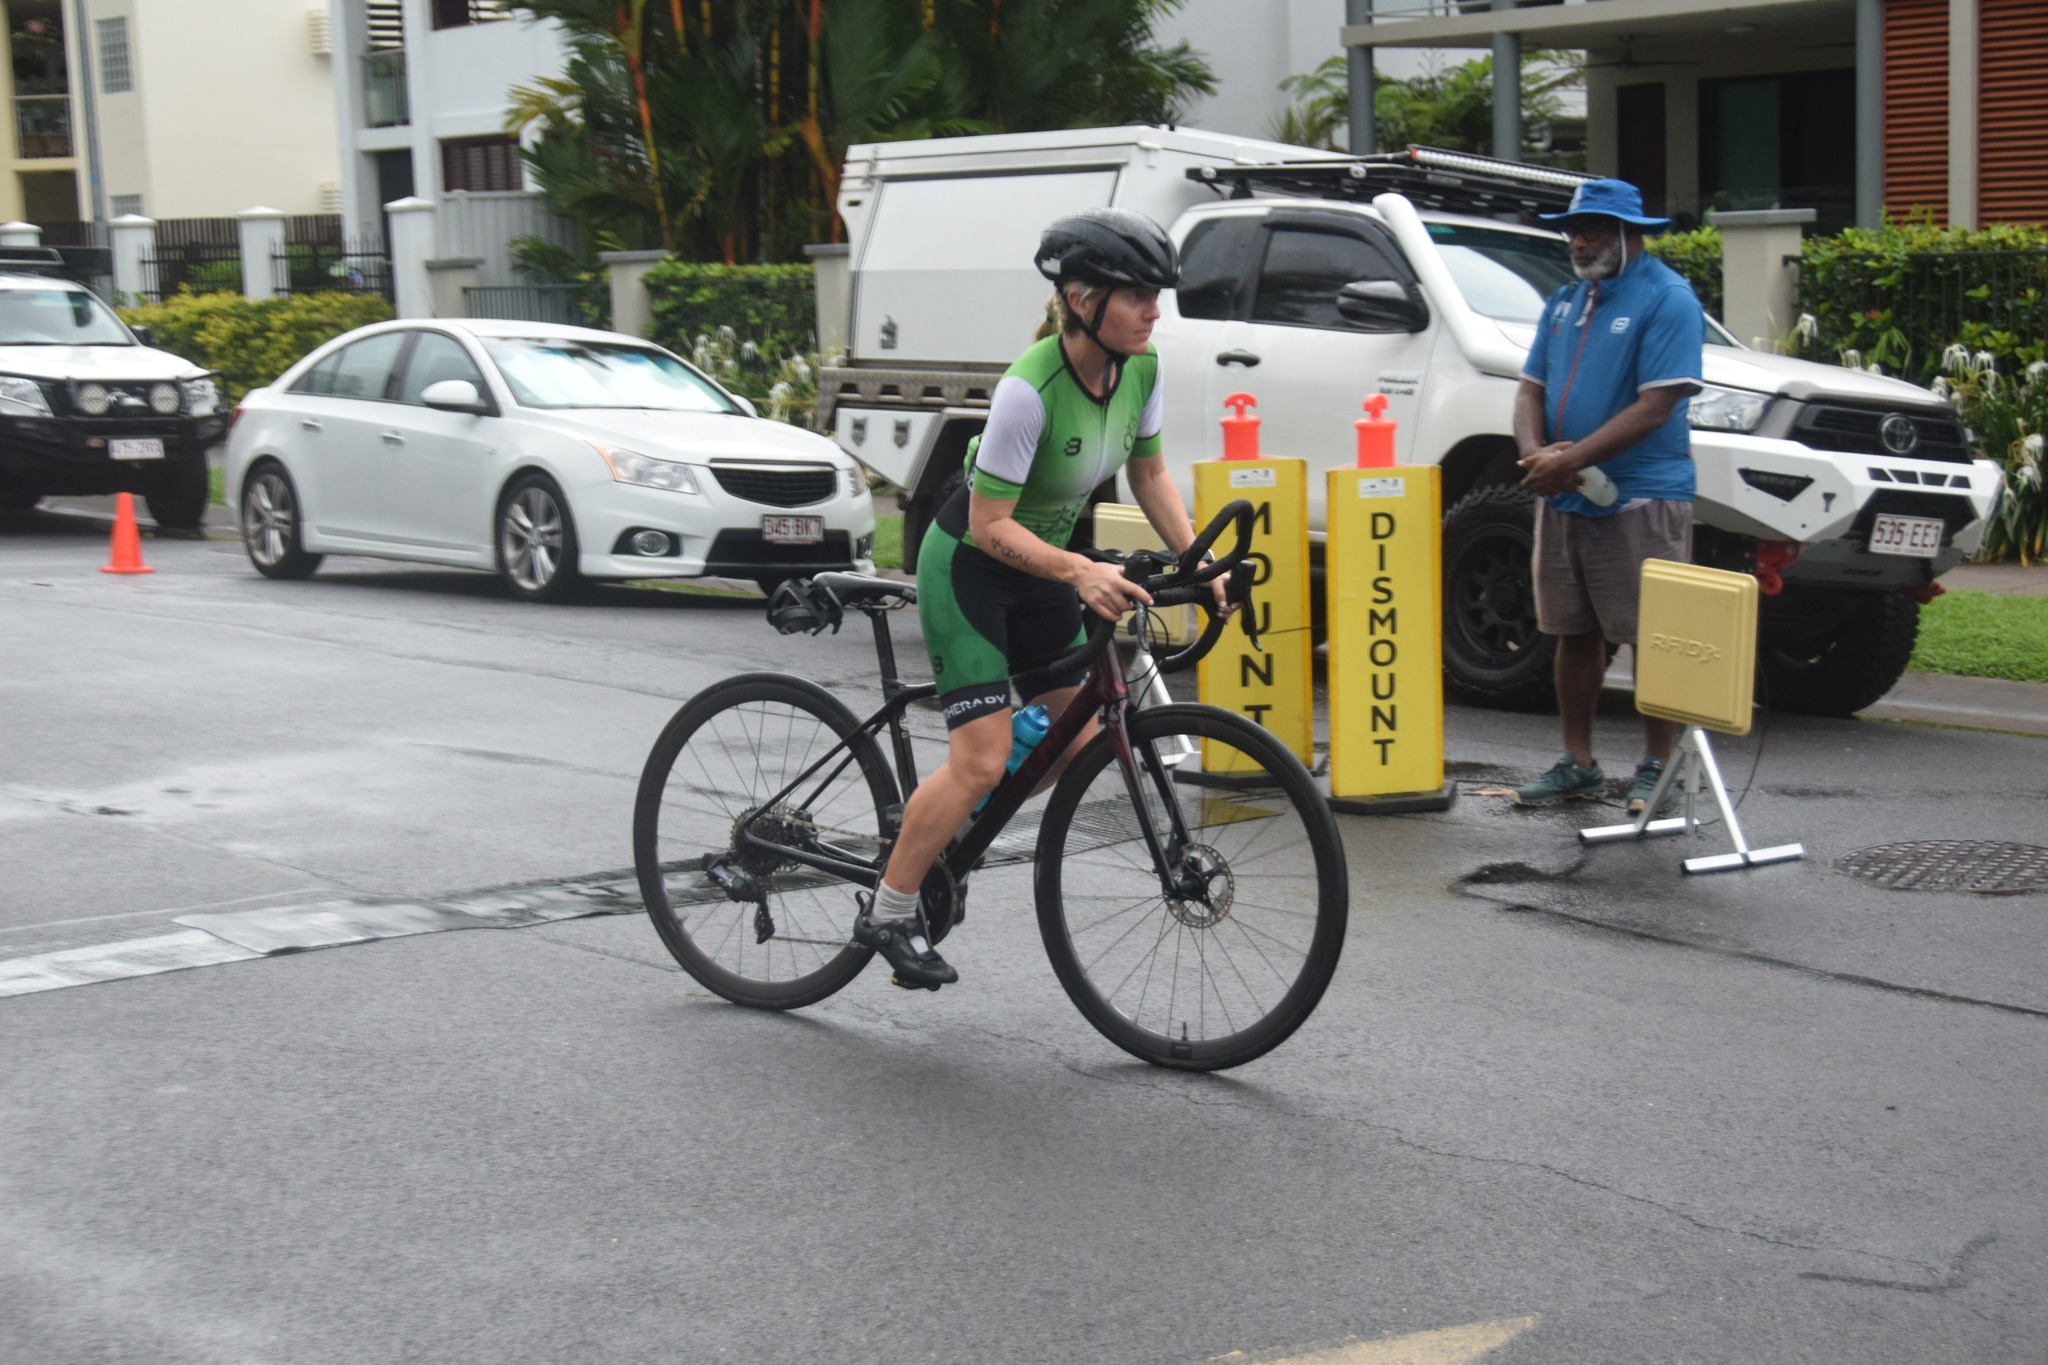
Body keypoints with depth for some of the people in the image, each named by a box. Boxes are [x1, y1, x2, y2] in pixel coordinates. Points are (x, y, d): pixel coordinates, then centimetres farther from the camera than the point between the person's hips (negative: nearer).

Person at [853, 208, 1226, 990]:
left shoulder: (1139, 368, -9)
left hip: (1039, 569, 8)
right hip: (968, 569, -8)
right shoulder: (1030, 391, -31)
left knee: (1079, 738, 7)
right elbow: (990, 524, -26)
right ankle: (886, 913, 5)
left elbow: (1148, 474, 5)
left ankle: (934, 826, 28)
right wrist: (1080, 572, -37)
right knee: (982, 760, -13)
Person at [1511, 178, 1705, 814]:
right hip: (1563, 499, 7)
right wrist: (1535, 454, -7)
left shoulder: (1668, 300, -8)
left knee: (1651, 639, -2)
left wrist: (1569, 461, -20)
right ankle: (1578, 764, 20)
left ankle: (1656, 768, 6)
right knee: (1573, 632, 11)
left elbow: (1655, 407, -17)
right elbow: (1532, 389, 14)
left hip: (1641, 499, -7)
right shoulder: (1564, 301, 15)